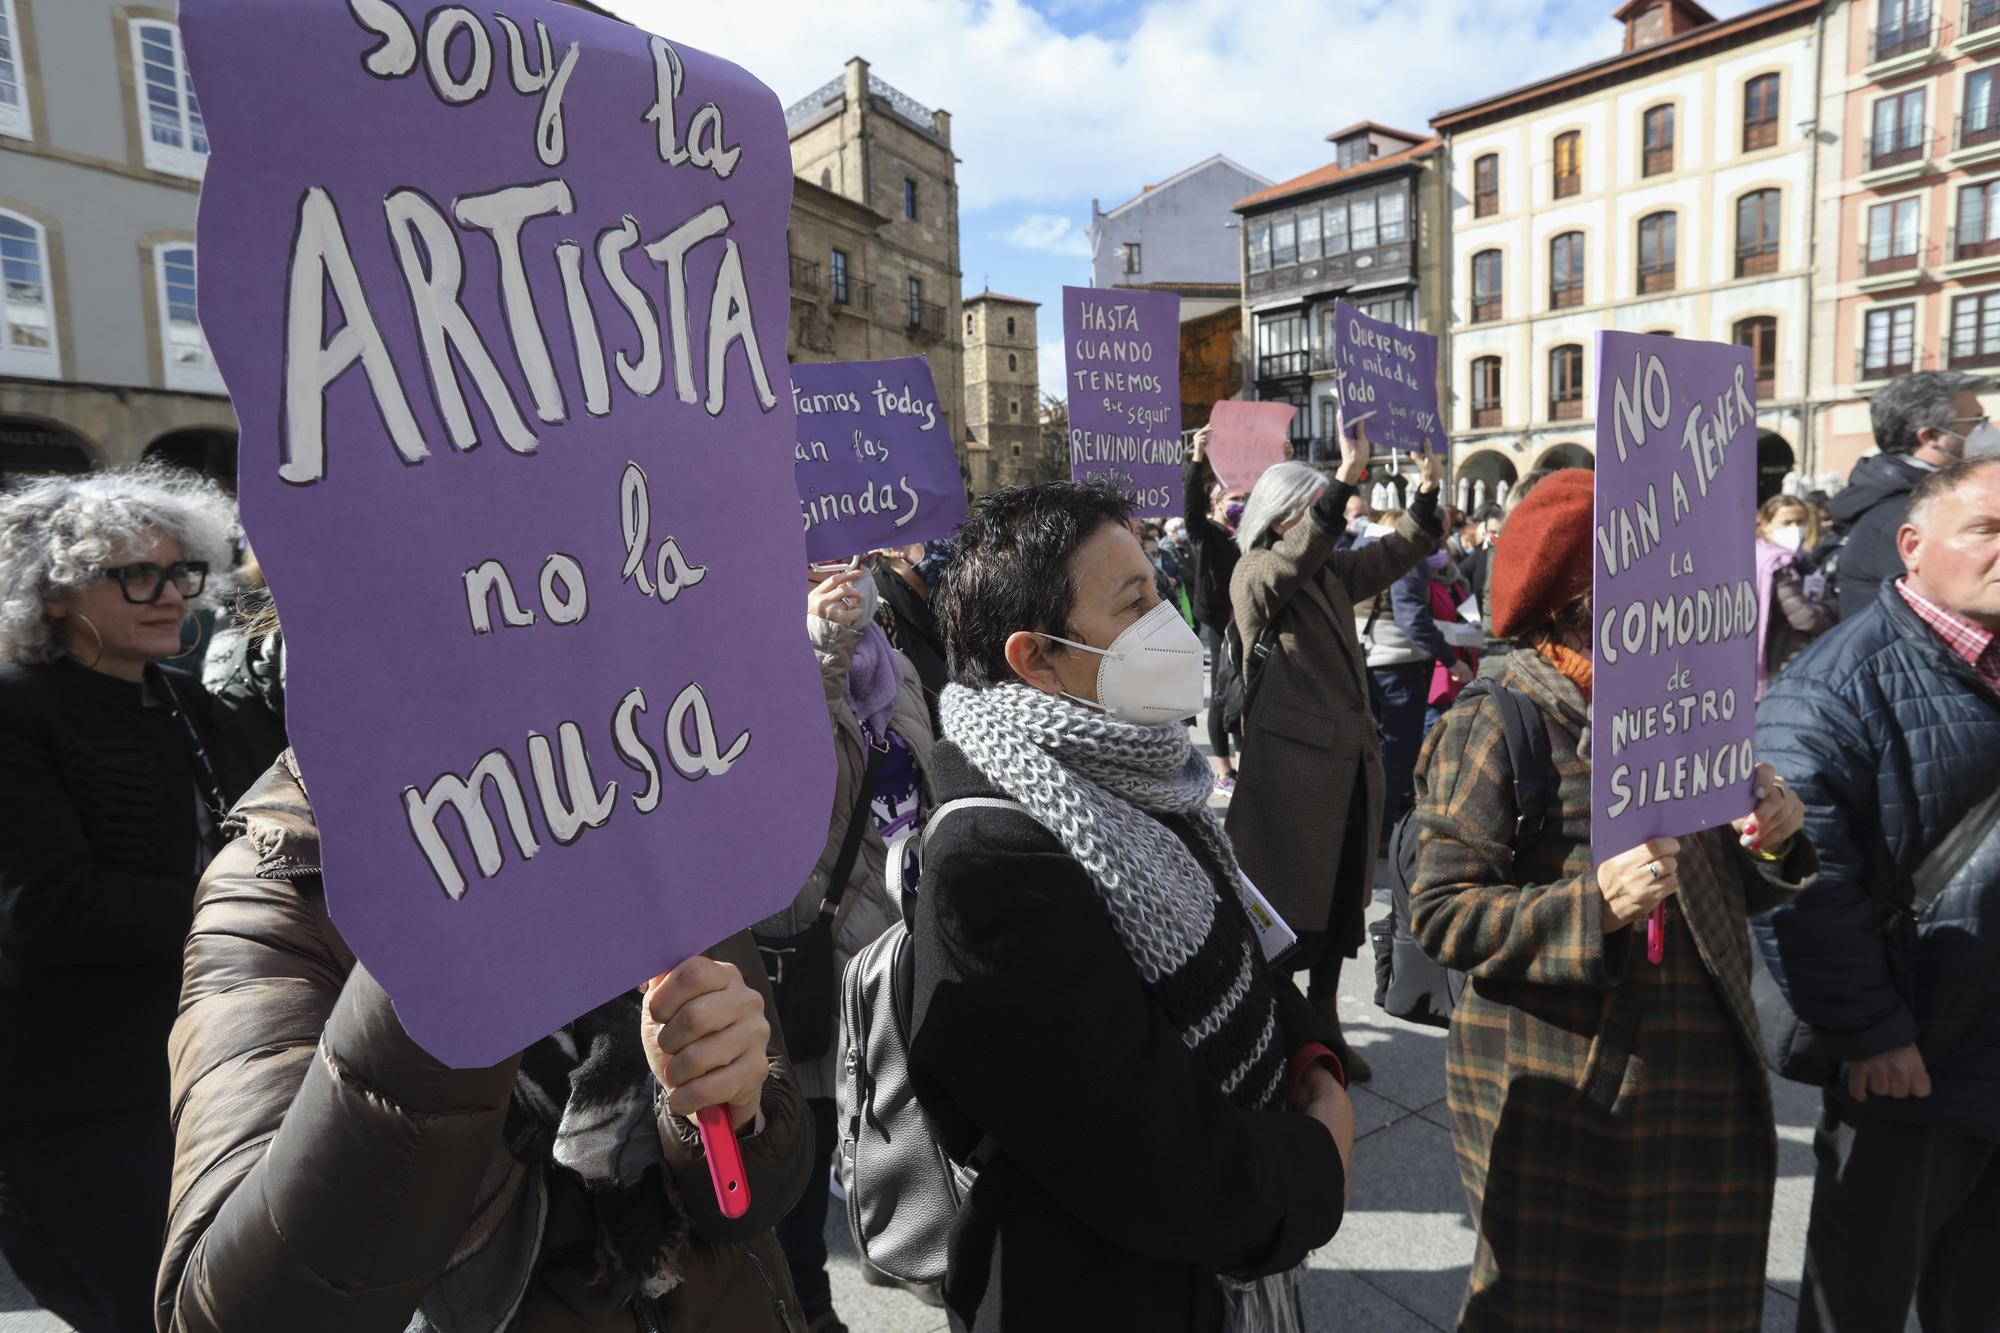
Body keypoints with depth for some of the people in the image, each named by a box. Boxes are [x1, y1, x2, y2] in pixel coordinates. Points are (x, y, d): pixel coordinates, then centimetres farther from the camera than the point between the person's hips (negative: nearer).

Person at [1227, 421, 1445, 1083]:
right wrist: (1347, 476, -38)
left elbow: (1394, 552, 15)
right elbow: (1296, 556, -29)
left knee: (1340, 905, 16)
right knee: (1288, 912, 1)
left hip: (1348, 763, 8)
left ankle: (1324, 1024, 32)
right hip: (1289, 770, -8)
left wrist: (1428, 488, 0)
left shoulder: (1331, 571, 14)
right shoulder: (1255, 576, -9)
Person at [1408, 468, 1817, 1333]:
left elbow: (1717, 892, 16)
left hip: (1707, 1083, 6)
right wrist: (1592, 902, -26)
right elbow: (1440, 915, -15)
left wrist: (1770, 848, -4)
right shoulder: (1492, 726, -12)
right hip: (1555, 1092, -6)